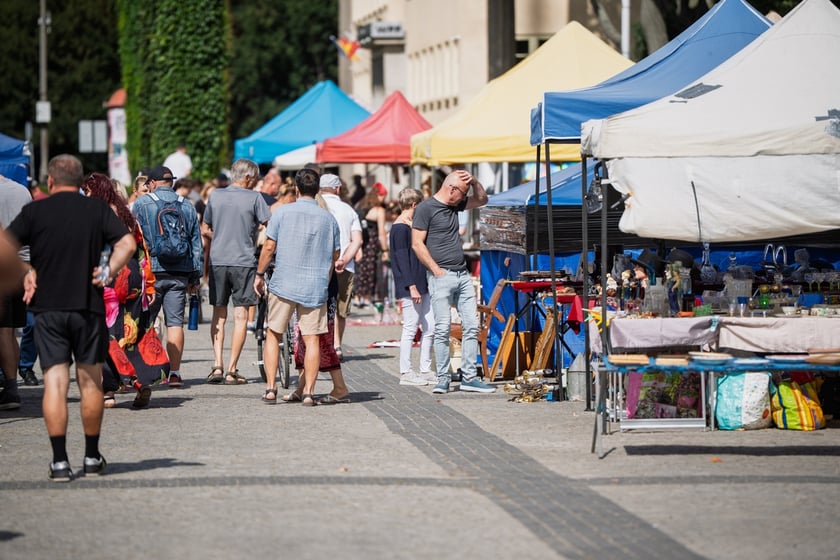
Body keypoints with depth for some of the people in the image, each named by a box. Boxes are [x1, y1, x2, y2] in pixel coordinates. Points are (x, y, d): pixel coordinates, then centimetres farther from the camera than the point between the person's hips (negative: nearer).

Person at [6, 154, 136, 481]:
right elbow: (127, 244, -7)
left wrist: (25, 273, 5)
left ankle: (60, 462, -7)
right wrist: (109, 272, -1)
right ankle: (92, 458, 18)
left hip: (47, 307, -1)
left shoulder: (35, 211, 0)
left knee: (54, 382, -1)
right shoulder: (97, 210, 3)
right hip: (88, 307, 1)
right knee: (90, 382, 12)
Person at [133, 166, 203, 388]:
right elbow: (197, 244, 12)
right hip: (180, 273, 3)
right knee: (175, 322, 2)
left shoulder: (142, 203, 1)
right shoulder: (187, 206, 10)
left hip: (151, 270, -3)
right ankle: (174, 372, -1)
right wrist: (195, 277, 16)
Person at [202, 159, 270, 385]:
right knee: (241, 315, 2)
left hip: (218, 261, 4)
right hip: (244, 261, -4)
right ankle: (232, 370, -1)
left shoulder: (215, 196, 7)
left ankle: (217, 365, 2)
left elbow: (205, 230, 13)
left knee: (219, 314, 12)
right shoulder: (254, 198, -5)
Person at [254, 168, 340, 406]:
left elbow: (269, 247, -3)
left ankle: (270, 388, 6)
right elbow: (335, 256, 10)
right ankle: (308, 392, 0)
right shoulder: (329, 218, 4)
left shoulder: (282, 212, -3)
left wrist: (259, 274, 10)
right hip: (316, 287, 1)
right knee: (312, 339, 3)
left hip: (284, 283, -1)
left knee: (273, 335, 11)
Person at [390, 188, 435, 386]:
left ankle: (425, 370, 15)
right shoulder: (400, 229, -12)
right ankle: (406, 372, 2)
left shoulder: (411, 226, 17)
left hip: (422, 286, 10)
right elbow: (402, 259, -17)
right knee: (410, 328, -4)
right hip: (409, 288, -10)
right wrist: (412, 286, -21)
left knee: (429, 327, 9)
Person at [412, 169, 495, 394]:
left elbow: (482, 200, 28)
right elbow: (417, 244, -11)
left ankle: (469, 378, 5)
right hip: (442, 276, -8)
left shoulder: (455, 205, 16)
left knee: (471, 326, 3)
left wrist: (474, 181, 9)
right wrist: (436, 270, -13)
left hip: (462, 274, 8)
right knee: (443, 329, -6)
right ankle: (443, 379, -1)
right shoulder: (426, 208, -7)